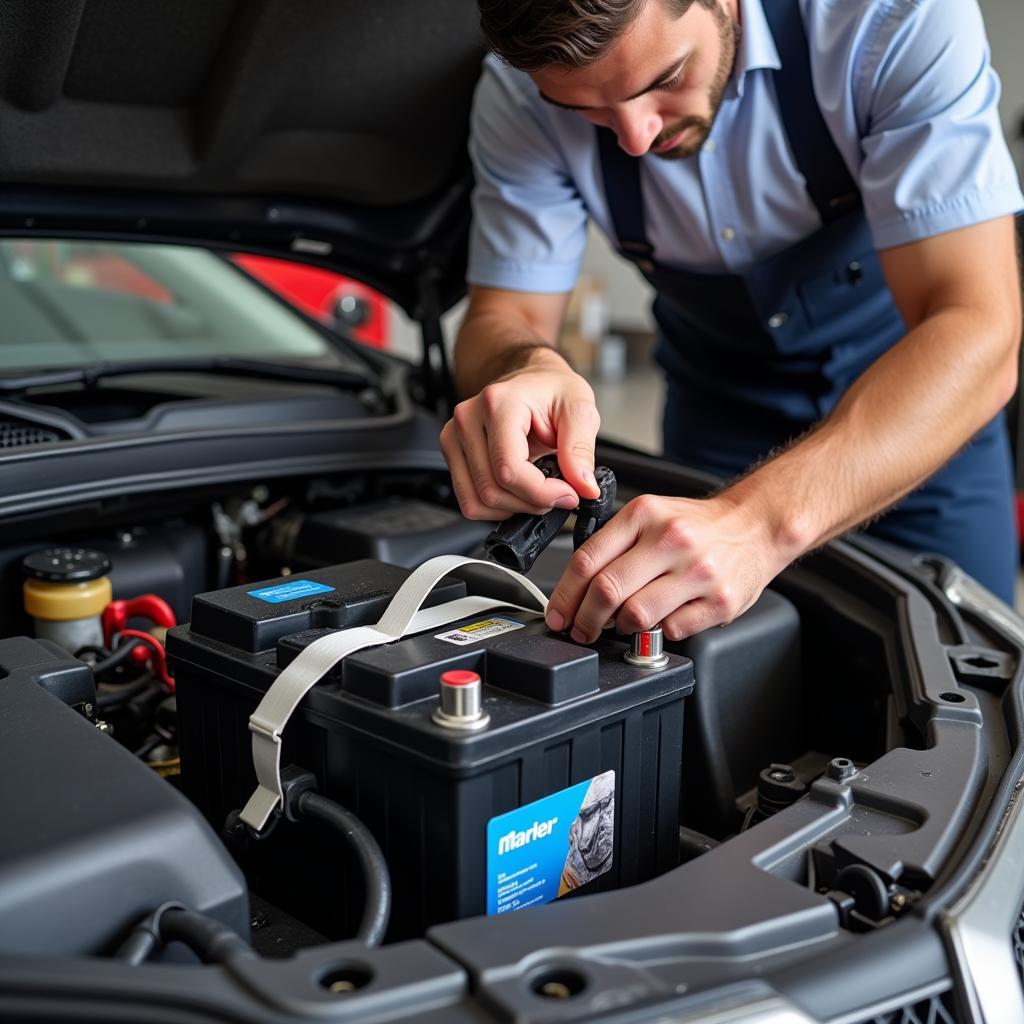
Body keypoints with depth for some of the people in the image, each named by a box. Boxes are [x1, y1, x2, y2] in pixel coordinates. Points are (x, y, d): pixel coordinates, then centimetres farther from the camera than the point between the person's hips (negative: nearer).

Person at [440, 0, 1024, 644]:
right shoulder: (518, 97, -23)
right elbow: (505, 316, -17)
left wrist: (764, 521, -55)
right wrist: (525, 371, -44)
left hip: (924, 408, -1)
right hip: (717, 411, 2)